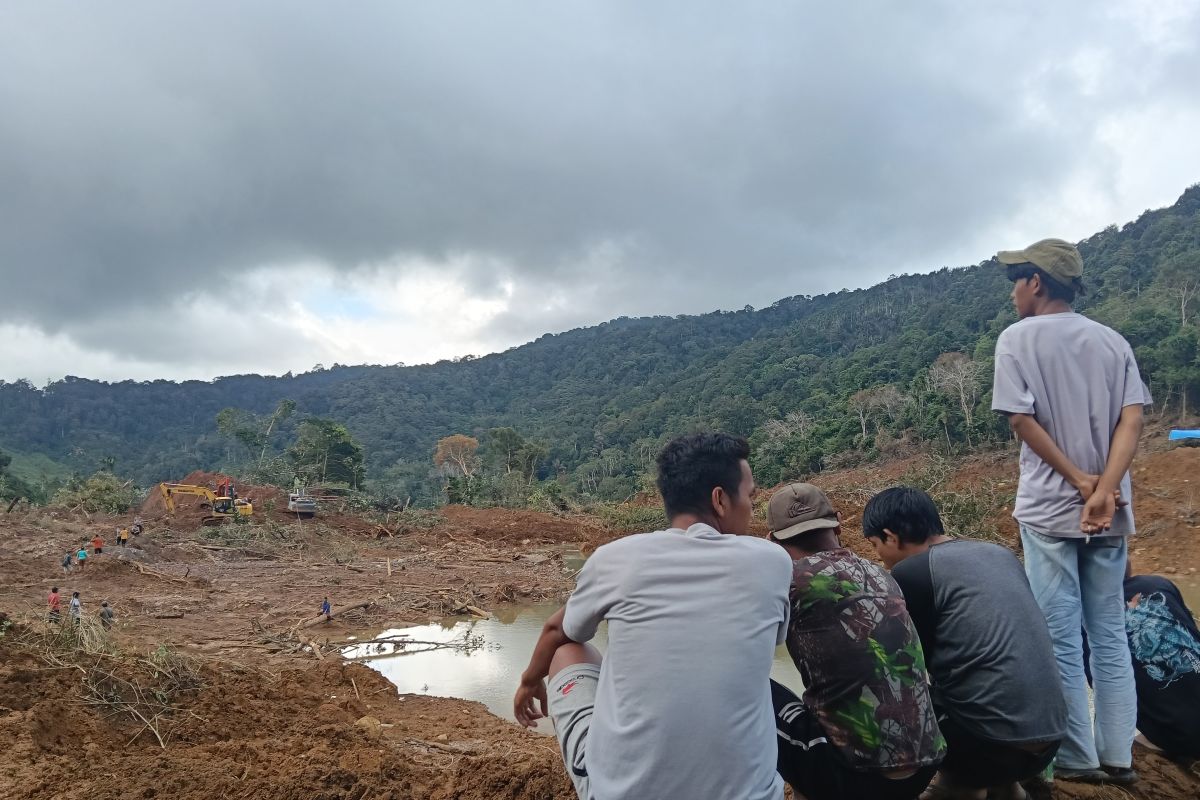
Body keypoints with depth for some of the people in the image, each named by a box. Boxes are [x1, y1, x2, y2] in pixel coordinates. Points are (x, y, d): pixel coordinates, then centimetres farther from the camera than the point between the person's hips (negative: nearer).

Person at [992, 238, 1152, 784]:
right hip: (1110, 512, 5)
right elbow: (1132, 418, -3)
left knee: (1061, 639, 3)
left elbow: (1022, 419, -14)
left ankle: (1078, 760, 10)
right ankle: (1118, 757, 20)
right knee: (1109, 635, 14)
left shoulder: (1018, 338, -4)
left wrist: (1079, 481, -10)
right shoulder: (1113, 341, 9)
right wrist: (1104, 490, -13)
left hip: (1050, 509, -5)